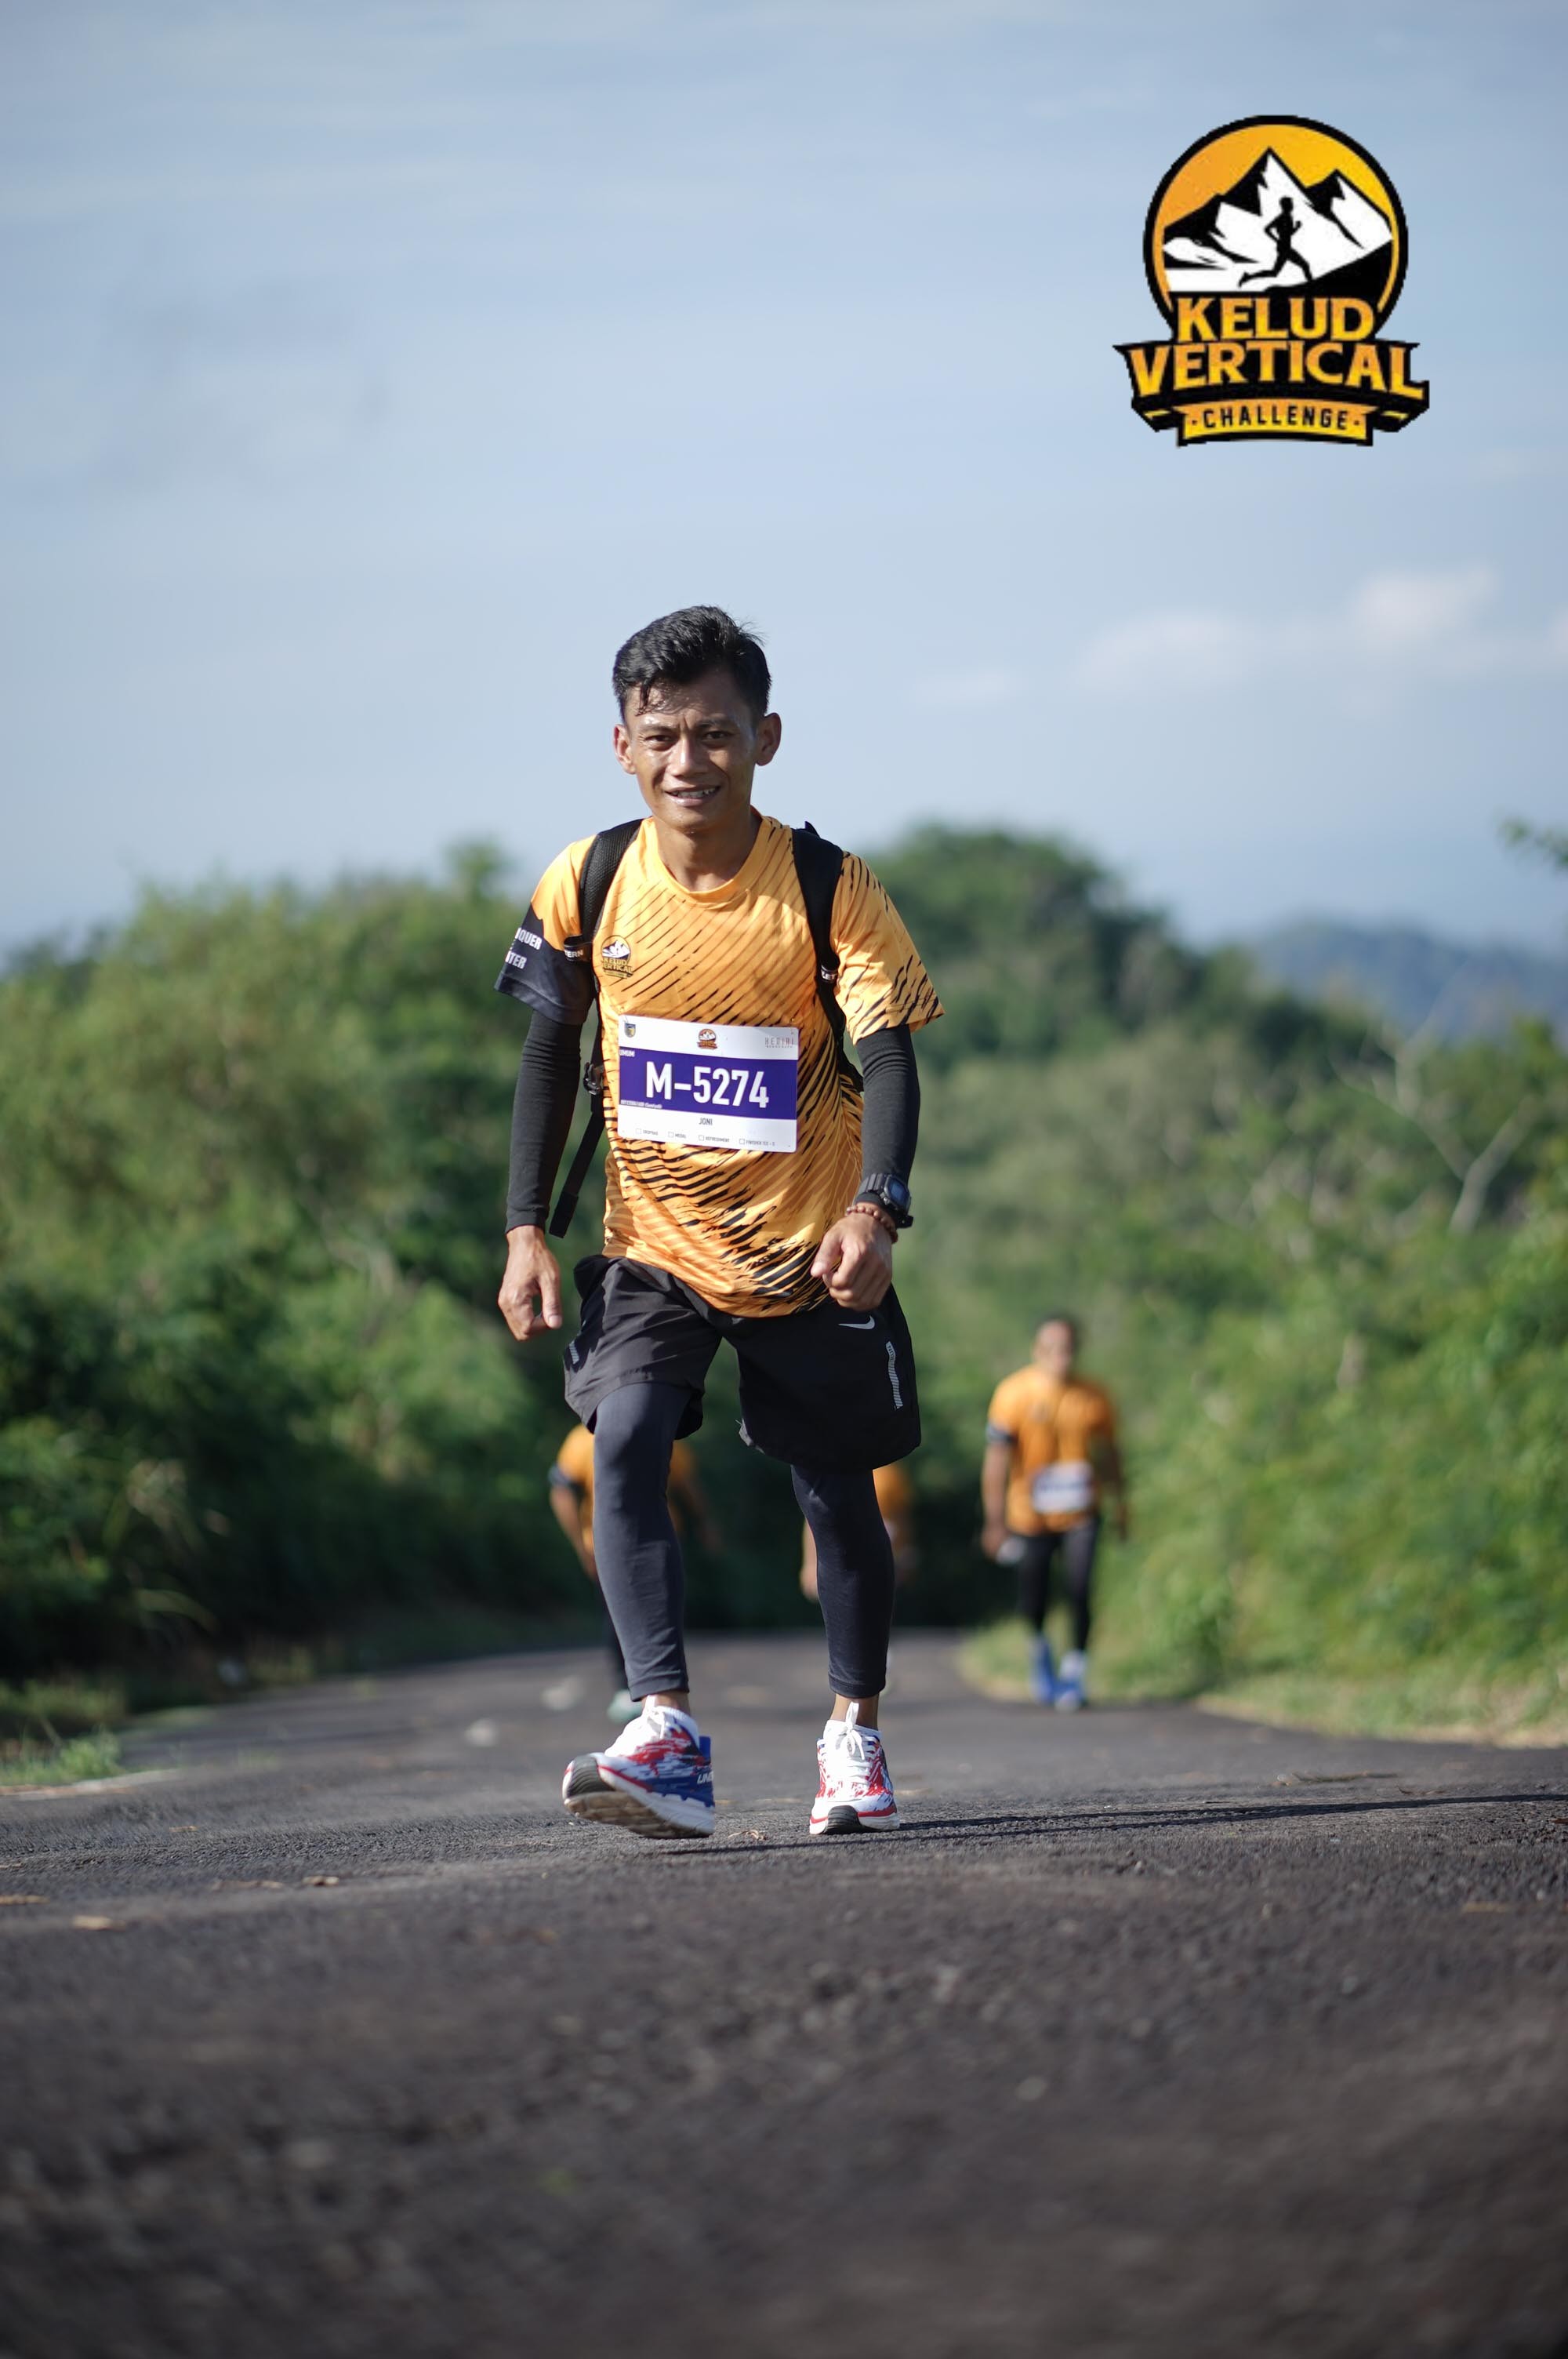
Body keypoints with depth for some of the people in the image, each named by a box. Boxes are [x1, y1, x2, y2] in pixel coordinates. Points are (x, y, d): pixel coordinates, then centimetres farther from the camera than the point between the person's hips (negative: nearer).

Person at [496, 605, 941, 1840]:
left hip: (812, 1248, -1)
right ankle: (669, 1737, -30)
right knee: (624, 1443, -22)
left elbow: (888, 1060, -20)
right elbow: (552, 1053, 5)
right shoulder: (588, 884, -7)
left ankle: (856, 1730, 33)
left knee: (838, 1492, 9)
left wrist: (876, 1208, -38)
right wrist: (526, 1229, 0)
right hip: (652, 1241, 1)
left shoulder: (831, 891, -14)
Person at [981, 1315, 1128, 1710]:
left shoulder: (1094, 1397, -2)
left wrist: (1121, 1509, 15)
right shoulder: (1014, 1393, -11)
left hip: (1080, 1515, 1)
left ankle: (1075, 1667, 1)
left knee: (1079, 1589, -16)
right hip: (1030, 1516, -1)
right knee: (1032, 1604, 5)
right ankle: (1039, 1648, 37)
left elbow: (1109, 1455, 11)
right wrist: (996, 1521, -15)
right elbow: (997, 1460, -11)